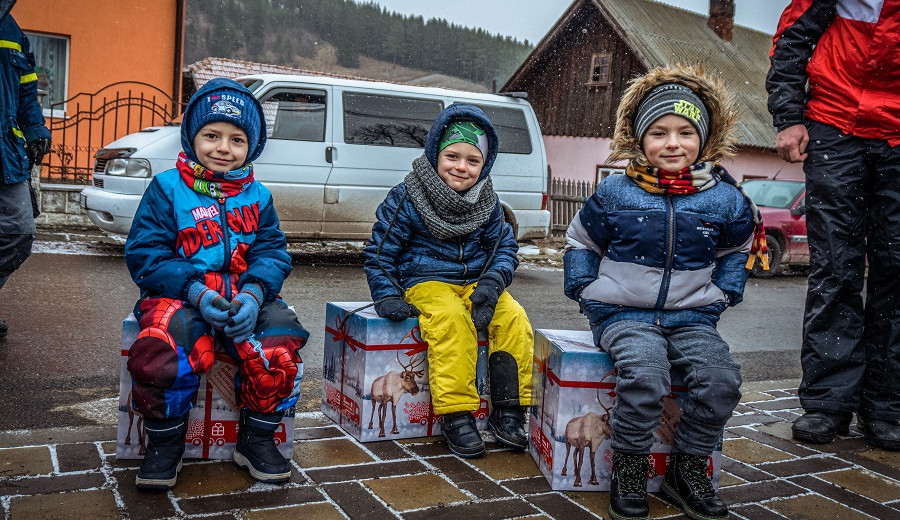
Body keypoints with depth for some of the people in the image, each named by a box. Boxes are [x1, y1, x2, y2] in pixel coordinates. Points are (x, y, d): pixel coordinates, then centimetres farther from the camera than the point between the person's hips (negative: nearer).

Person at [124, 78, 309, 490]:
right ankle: (165, 444, -4)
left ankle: (257, 440, 2)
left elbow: (272, 252, 6)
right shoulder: (167, 187, 3)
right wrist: (196, 292, -18)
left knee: (281, 347, -26)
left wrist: (253, 294, -17)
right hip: (179, 294, -2)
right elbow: (145, 254, -3)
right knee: (160, 354, -34)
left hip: (245, 297, 3)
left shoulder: (257, 196, 13)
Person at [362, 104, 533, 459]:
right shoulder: (406, 198, -4)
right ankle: (456, 414, -27)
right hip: (426, 283, -4)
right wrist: (387, 296, -13)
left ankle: (507, 412, -13)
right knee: (452, 319, -35)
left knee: (514, 318, -22)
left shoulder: (487, 202, 8)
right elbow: (379, 252, 0)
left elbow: (504, 246, 11)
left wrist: (491, 283, -9)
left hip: (474, 282, 4)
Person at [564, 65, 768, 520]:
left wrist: (723, 293, 11)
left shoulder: (724, 199, 4)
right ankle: (629, 468, -9)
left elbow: (737, 247, 23)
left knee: (721, 378, -23)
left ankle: (689, 470, 0)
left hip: (692, 317, 3)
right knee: (645, 374, -32)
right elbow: (580, 241, 13)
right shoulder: (614, 193, -1)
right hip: (624, 313, -2)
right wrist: (586, 291, 3)